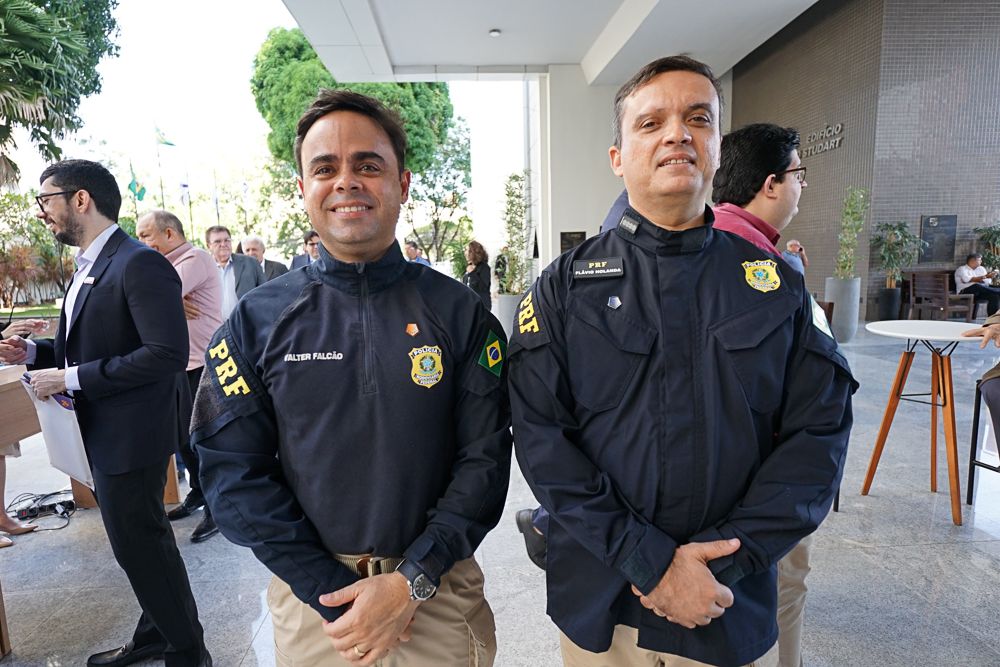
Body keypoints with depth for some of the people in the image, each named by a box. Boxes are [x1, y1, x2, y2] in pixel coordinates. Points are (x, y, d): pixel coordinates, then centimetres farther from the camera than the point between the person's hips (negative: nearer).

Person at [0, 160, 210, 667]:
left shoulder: (140, 264, -19)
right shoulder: (88, 268, 13)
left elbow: (167, 353, -27)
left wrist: (71, 377, -22)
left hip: (130, 436, -10)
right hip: (103, 434, 10)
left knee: (140, 544, 2)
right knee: (140, 541, 21)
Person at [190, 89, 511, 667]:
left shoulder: (459, 313, -7)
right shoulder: (258, 321, -5)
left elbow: (485, 459, -8)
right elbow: (234, 472, -6)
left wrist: (411, 583, -16)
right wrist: (330, 593, -12)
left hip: (438, 594, 0)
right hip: (312, 598, 1)